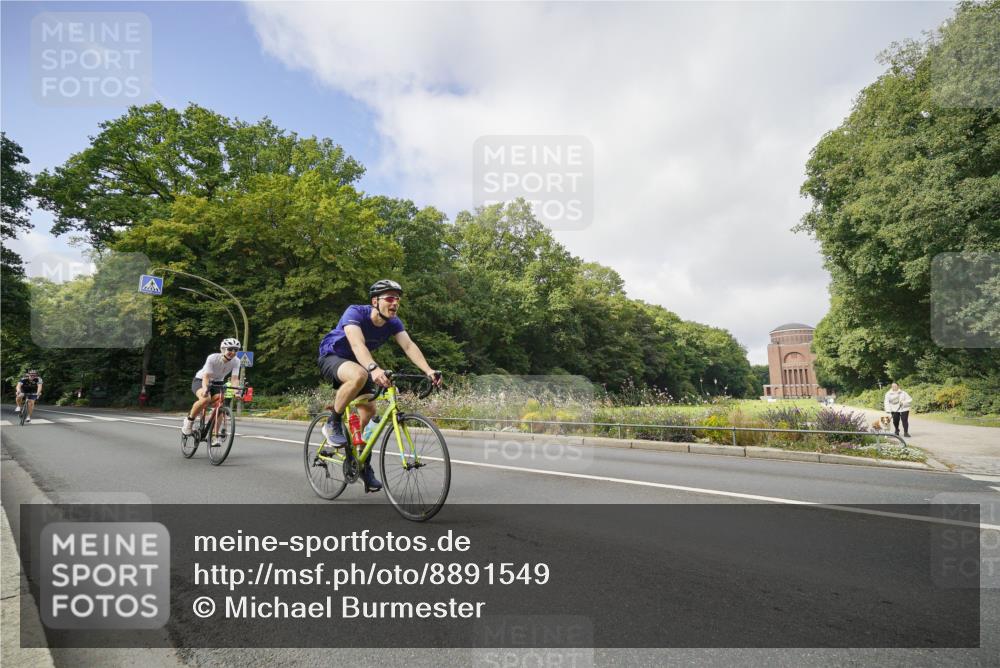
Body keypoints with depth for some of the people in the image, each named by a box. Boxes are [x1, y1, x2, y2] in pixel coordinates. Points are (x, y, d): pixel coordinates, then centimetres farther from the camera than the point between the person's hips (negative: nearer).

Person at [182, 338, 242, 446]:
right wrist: (205, 389, -51)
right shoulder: (212, 358, -28)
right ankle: (189, 420, -9)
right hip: (200, 381, -4)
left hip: (217, 383, 4)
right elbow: (206, 376, -33)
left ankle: (215, 437, -9)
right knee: (205, 399, -35)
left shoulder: (236, 361, -18)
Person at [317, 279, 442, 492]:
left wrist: (428, 371, -44)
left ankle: (363, 463, 17)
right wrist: (374, 369, -65)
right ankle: (333, 424, -17)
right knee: (359, 375, -38)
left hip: (356, 362, 6)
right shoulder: (355, 312, -30)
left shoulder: (393, 323, -14)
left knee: (369, 410, -1)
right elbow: (357, 343, -47)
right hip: (332, 357, -6)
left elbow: (409, 346, -27)